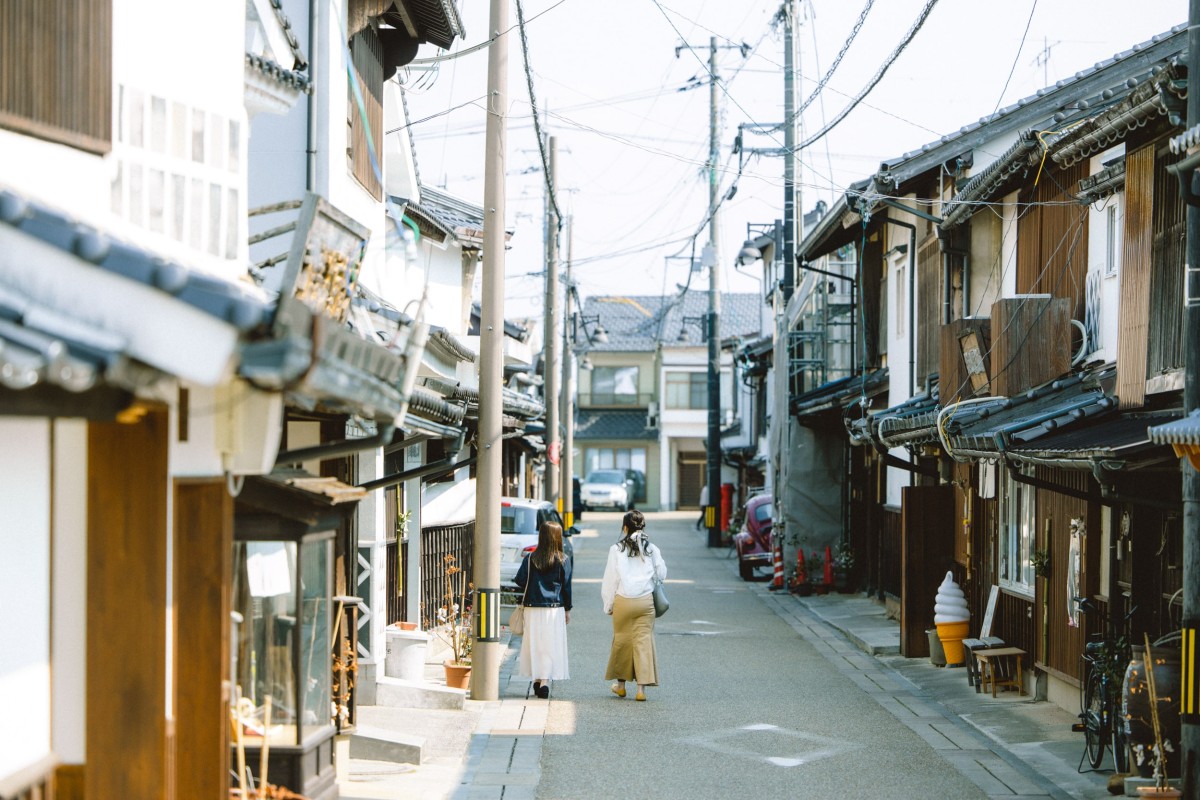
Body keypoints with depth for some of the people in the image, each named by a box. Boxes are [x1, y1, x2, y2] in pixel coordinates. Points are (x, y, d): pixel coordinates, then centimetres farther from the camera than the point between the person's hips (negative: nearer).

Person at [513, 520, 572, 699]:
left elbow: (520, 581, -3)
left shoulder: (531, 559, -3)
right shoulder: (563, 560, -4)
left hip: (532, 608, 1)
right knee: (550, 645, 0)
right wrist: (567, 610, 10)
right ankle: (545, 681, -10)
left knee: (534, 644, 11)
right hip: (555, 609, -1)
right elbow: (566, 586, 1)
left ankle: (537, 679, 16)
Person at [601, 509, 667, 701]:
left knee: (621, 640, 12)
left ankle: (620, 684, 24)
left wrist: (608, 604, 7)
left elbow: (610, 580, -2)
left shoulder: (616, 550, -5)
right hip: (646, 601, 1)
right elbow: (661, 574, 6)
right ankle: (641, 687, -2)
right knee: (644, 641, 2)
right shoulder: (651, 549, -1)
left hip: (623, 601, -1)